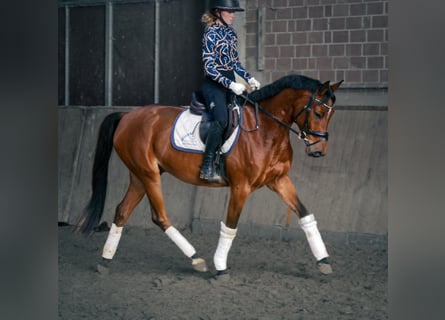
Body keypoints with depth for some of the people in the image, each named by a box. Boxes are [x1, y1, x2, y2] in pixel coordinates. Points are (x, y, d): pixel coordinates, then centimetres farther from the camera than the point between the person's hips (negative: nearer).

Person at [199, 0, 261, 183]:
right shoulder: (211, 34, -12)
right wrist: (231, 85, -25)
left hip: (231, 82, 9)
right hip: (214, 84, -9)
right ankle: (207, 167, -23)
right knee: (221, 120, -24)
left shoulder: (230, 32, 11)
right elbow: (209, 67, -17)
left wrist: (249, 78, 4)